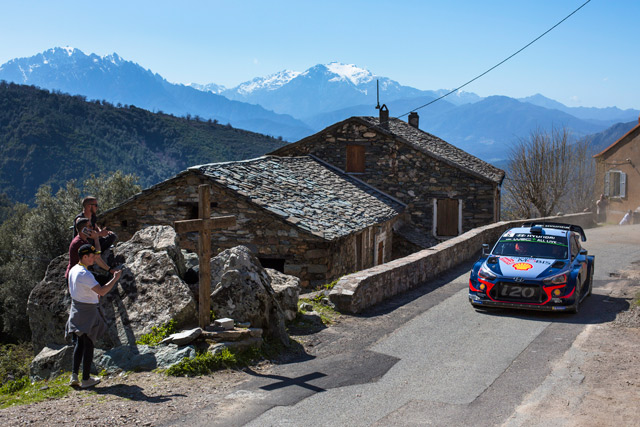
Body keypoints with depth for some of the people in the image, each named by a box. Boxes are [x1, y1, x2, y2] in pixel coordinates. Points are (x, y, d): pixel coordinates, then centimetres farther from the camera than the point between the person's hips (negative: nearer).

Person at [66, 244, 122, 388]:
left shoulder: (73, 270, 6)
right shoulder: (85, 274, -23)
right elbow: (102, 291, -27)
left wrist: (93, 295, 16)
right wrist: (115, 278, -16)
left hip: (76, 308, 9)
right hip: (88, 311, -9)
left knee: (80, 343, 17)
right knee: (88, 344, 2)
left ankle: (74, 376, 15)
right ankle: (86, 379, 9)